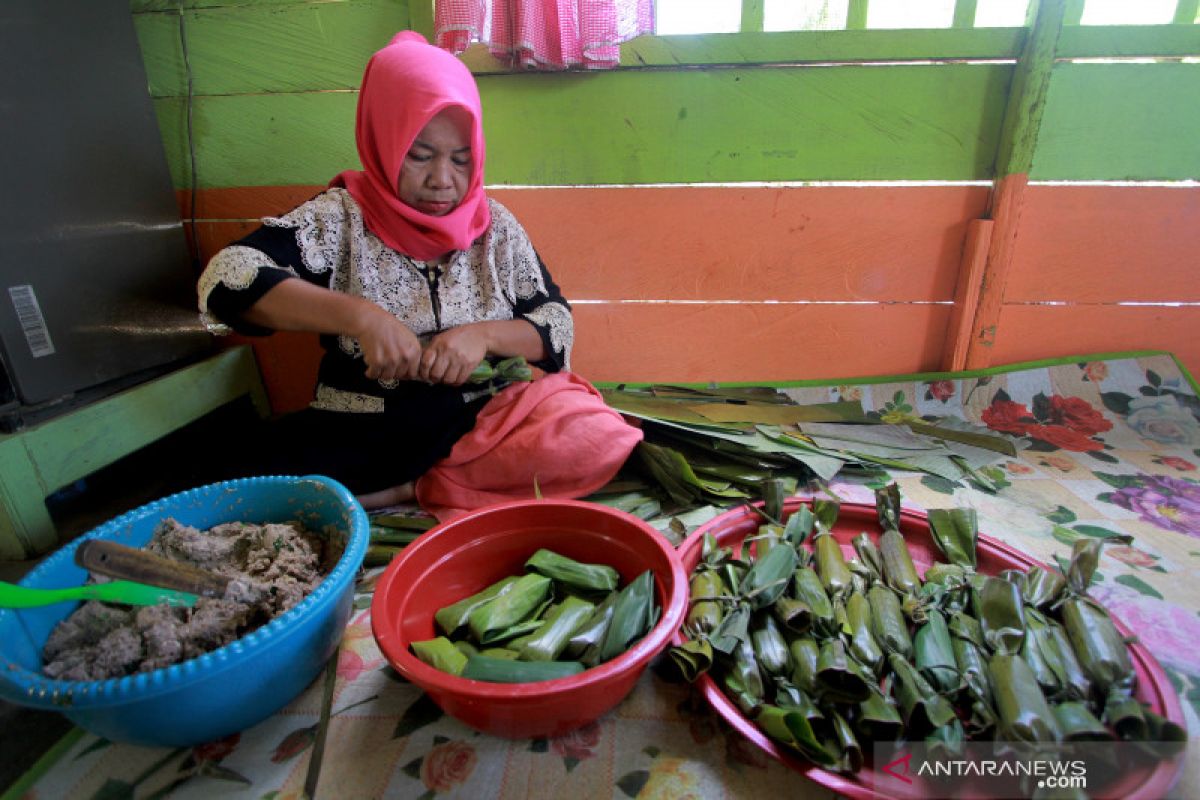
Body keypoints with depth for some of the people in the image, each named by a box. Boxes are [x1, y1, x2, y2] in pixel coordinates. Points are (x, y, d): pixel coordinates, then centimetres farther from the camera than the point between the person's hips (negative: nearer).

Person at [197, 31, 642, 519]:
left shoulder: (495, 226, 4)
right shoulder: (340, 217, -2)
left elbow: (557, 326, 3)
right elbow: (225, 277, -14)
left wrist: (485, 335, -17)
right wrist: (358, 315, -27)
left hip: (480, 422, 2)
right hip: (360, 433, -1)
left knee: (596, 437, -25)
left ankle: (406, 490, -15)